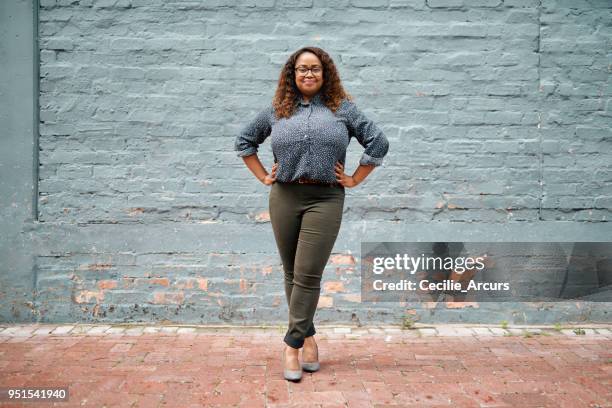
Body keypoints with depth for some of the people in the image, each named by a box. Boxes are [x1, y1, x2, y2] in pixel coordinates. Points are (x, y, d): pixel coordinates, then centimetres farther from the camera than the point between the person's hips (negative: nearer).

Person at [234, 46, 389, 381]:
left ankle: (293, 344, 5)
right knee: (292, 274, 10)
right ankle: (308, 336, 25)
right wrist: (263, 177, 11)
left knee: (307, 276, -7)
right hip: (284, 198, 3)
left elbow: (378, 143, 7)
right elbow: (244, 141, 21)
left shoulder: (342, 108, 6)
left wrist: (354, 180, 2)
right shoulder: (276, 110, 11)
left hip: (325, 199, -3)